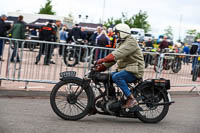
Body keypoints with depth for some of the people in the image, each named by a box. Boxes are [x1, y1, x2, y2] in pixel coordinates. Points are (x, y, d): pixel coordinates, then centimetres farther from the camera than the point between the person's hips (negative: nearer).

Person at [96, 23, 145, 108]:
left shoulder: (130, 42, -12)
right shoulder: (122, 43, 21)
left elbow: (117, 54, -27)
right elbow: (113, 57, 14)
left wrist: (103, 60, -32)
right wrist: (102, 66, 1)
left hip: (134, 71, -10)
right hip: (125, 69, 10)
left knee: (116, 77, -30)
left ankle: (131, 99, -29)